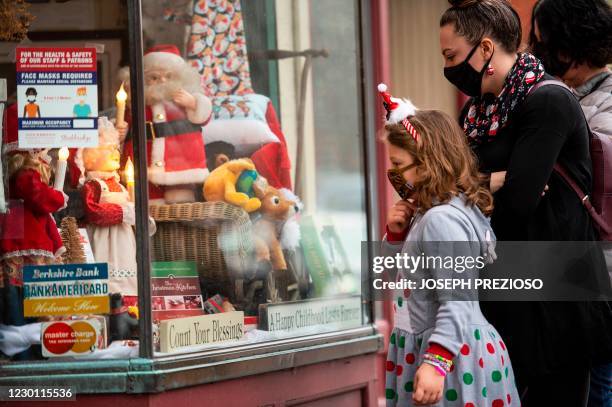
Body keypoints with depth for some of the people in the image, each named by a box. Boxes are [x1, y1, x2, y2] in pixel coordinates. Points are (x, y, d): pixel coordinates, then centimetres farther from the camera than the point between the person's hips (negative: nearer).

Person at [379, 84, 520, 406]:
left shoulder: (442, 220, -20)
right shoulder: (427, 213, 11)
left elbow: (457, 301, -25)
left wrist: (436, 363, -30)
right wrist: (397, 233, 8)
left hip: (451, 353, -10)